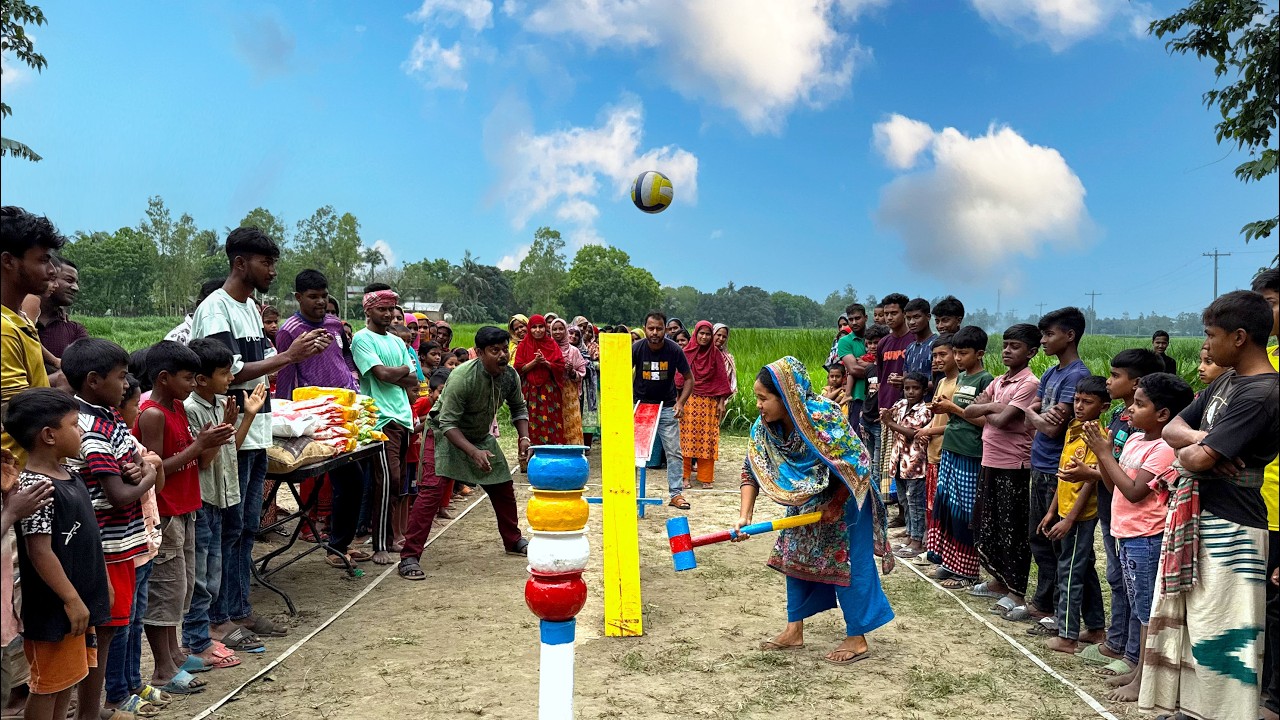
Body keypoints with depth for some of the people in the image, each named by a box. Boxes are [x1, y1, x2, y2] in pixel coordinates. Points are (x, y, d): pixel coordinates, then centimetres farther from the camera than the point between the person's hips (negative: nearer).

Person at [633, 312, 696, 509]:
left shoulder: (674, 350, -12)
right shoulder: (636, 348, -12)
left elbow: (689, 378, -3)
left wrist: (680, 403, -15)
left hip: (667, 406, 0)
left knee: (674, 451, -2)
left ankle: (676, 494, 6)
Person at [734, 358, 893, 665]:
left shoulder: (822, 416, -34)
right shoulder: (764, 426, -15)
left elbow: (855, 463, -27)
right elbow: (752, 470, -10)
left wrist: (835, 505, -18)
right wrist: (745, 516, -20)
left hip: (845, 498, -7)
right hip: (807, 500, 7)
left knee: (848, 563, -3)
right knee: (795, 556, 9)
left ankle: (857, 639, 10)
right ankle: (794, 631, 20)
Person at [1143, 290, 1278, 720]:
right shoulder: (1225, 382, 10)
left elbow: (1199, 459, -25)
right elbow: (1171, 429, 11)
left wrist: (1189, 451, -2)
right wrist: (1198, 438, -10)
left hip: (1229, 530, -10)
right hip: (1195, 519, 10)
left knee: (1220, 637, -1)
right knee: (1185, 625, 18)